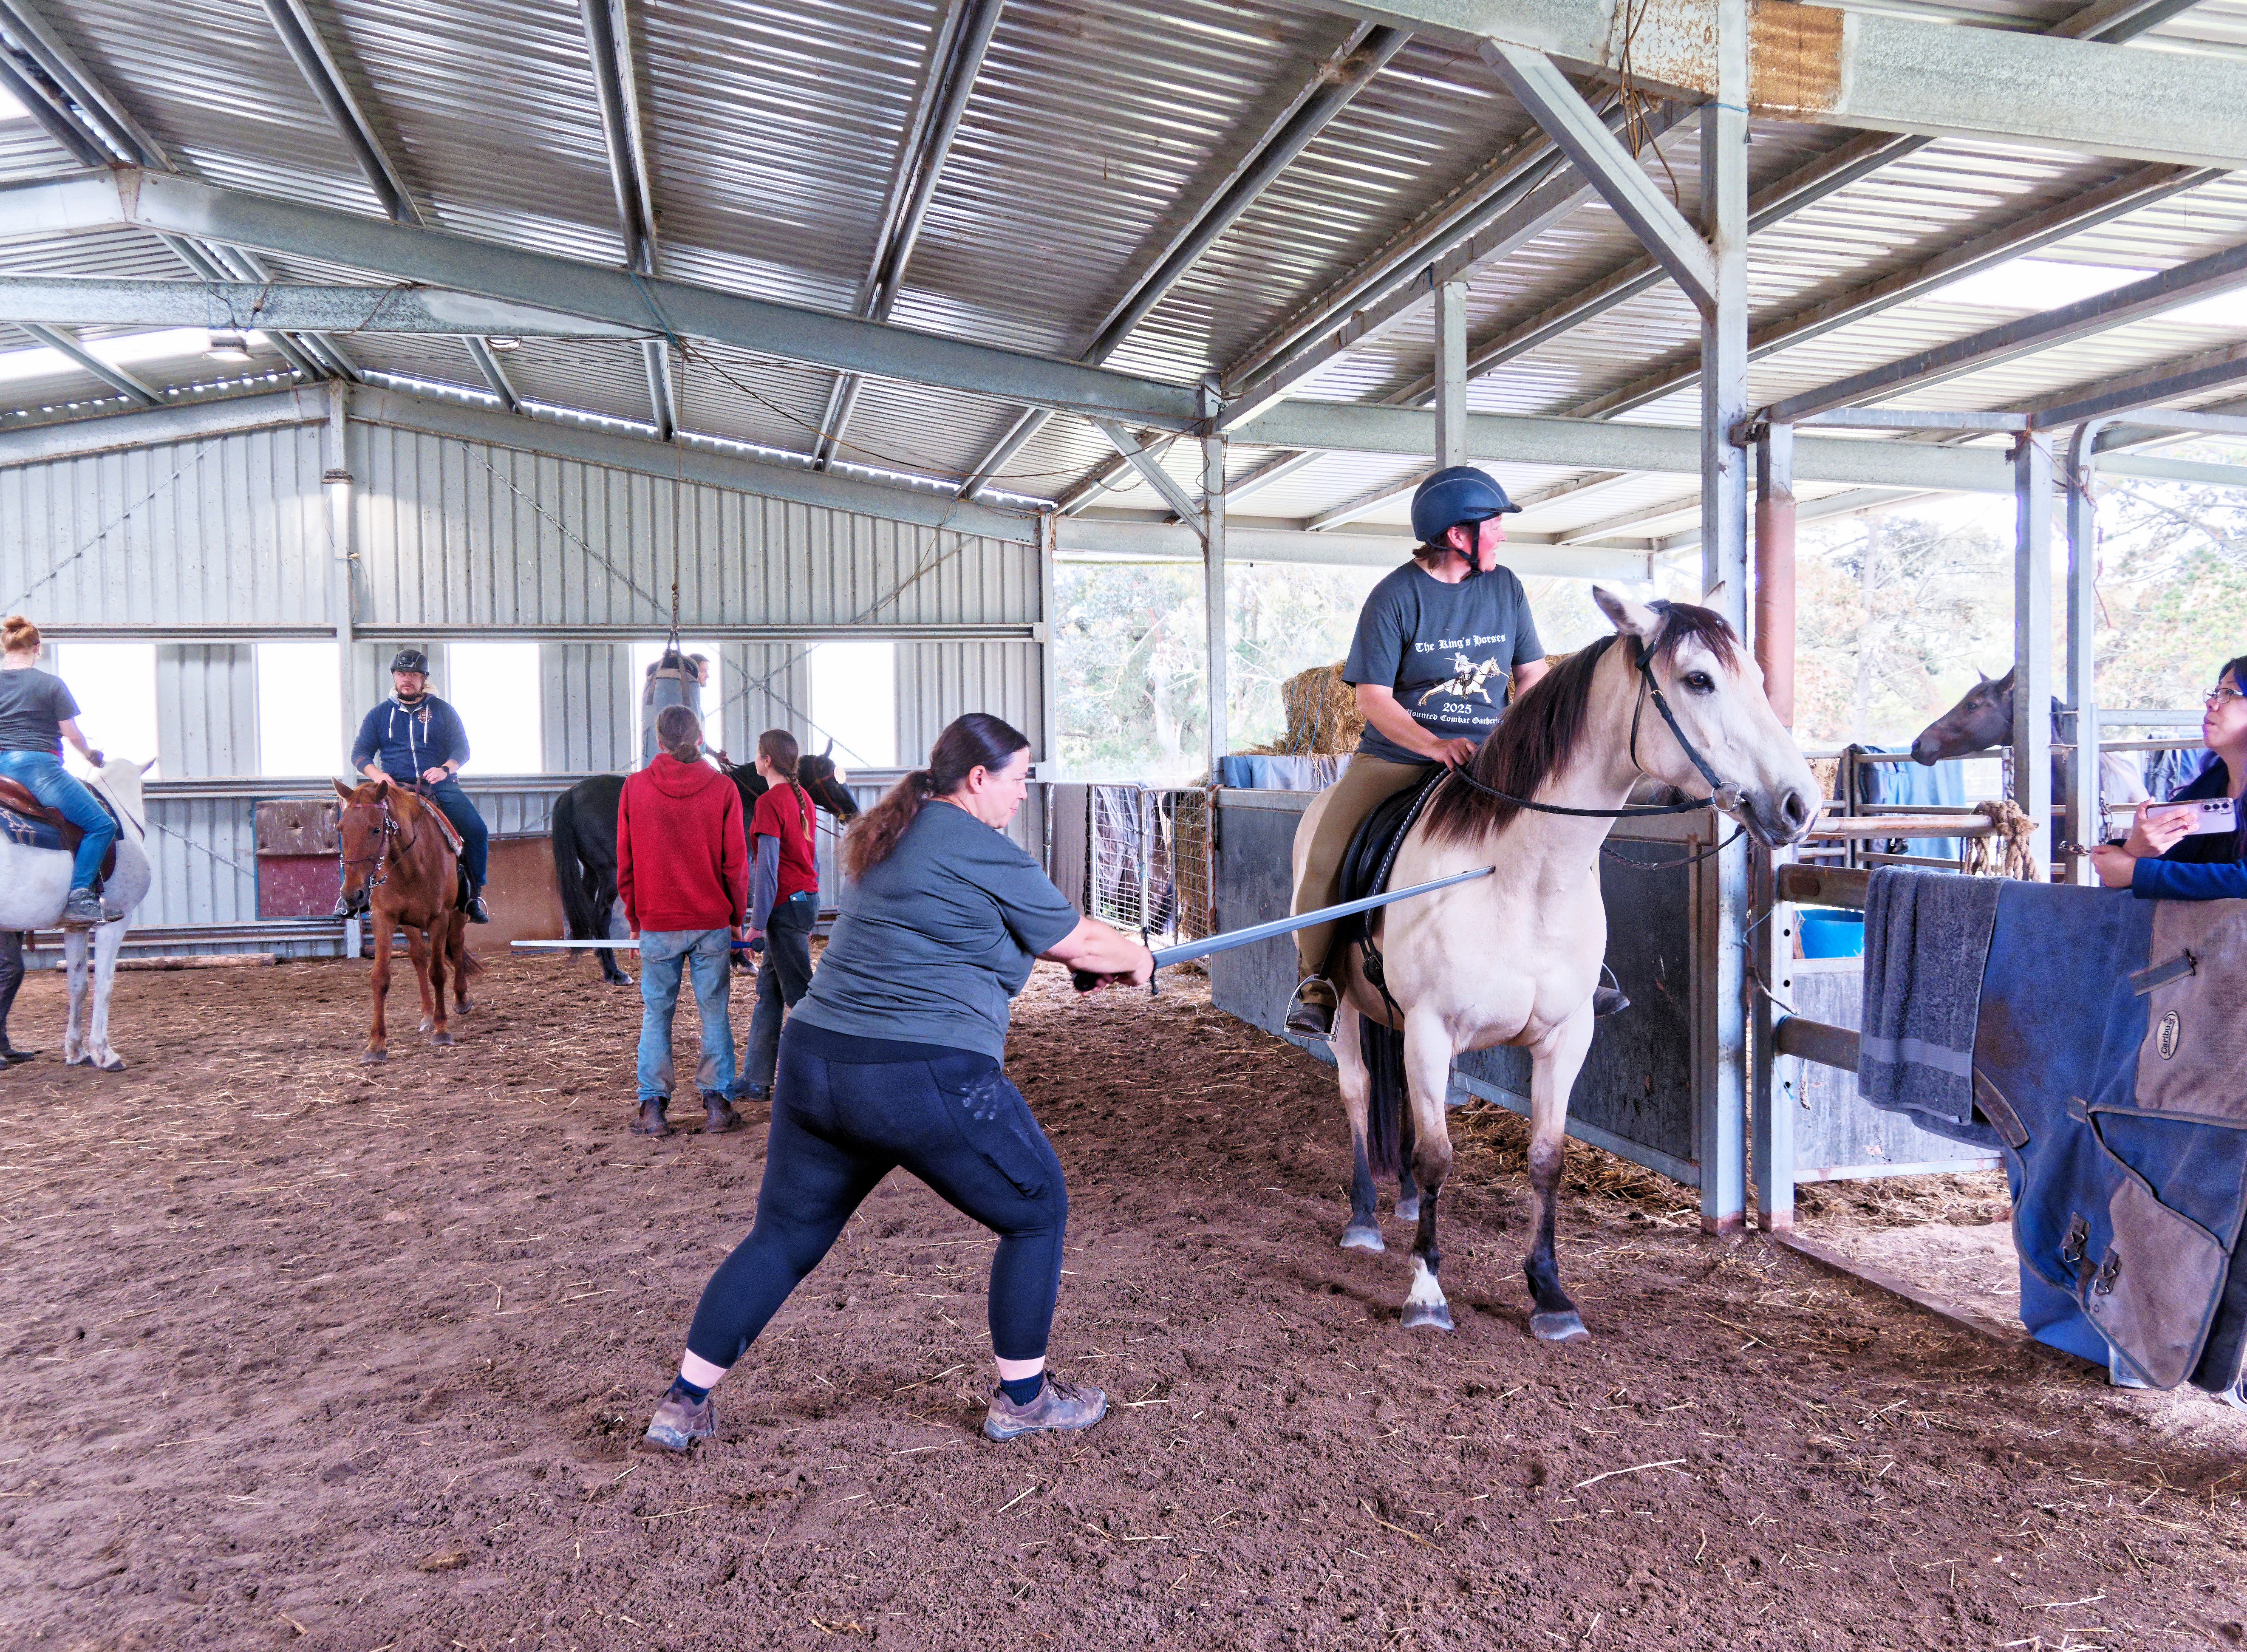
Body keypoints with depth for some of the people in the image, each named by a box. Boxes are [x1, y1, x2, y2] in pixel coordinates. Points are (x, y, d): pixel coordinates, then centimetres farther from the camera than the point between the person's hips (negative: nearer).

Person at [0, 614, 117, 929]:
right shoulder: (51, 684, -3)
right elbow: (72, 735, -3)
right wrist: (92, 756, 17)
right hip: (39, 765, -6)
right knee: (103, 825, -3)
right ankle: (78, 899, -15)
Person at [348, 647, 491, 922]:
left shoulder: (443, 711, 13)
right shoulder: (379, 714, 15)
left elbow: (462, 749, 6)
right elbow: (359, 753, 11)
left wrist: (445, 769, -15)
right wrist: (378, 775, -10)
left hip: (440, 786, 0)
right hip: (395, 787, 1)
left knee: (477, 832, -21)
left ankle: (475, 897, -10)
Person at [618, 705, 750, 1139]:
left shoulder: (635, 787, -1)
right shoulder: (723, 789, -5)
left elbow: (625, 862, 4)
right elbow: (736, 862, -3)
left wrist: (634, 917, 14)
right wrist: (737, 916, 8)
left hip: (657, 924, 1)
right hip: (712, 922, -1)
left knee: (656, 1014, 9)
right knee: (714, 1012, 7)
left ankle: (653, 1107, 10)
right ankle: (716, 1103, 8)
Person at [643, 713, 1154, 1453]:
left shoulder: (888, 836, 18)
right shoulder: (985, 853, -8)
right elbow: (1078, 944, 3)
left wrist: (1094, 949, 27)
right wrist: (1138, 958, 23)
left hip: (815, 1061, 8)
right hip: (929, 1080, -8)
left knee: (783, 1235, 19)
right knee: (1037, 1213, 13)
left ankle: (682, 1405, 23)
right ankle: (1021, 1398, 24)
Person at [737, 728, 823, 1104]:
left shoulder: (770, 802, -14)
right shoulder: (803, 798, 11)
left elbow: (768, 866, -18)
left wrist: (758, 921, -15)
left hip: (785, 904, -9)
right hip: (807, 899, 9)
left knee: (800, 995, -3)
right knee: (768, 991, 14)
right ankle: (756, 1081, 20)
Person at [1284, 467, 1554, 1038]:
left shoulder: (1506, 588, 7)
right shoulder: (1395, 596, -7)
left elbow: (1532, 674, 13)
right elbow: (1373, 697, -11)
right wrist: (1436, 745, -25)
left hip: (1485, 757, 4)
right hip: (1395, 756, -3)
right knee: (1326, 855, -22)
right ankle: (1314, 976, -4)